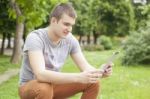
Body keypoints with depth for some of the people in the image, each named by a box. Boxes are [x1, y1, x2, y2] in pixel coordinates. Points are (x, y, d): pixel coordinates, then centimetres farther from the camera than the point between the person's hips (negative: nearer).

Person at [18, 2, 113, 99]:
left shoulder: (70, 40, -8)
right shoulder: (35, 38, -26)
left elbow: (85, 67, -7)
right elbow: (40, 74, -40)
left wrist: (101, 72, -31)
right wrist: (78, 77, -47)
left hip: (53, 85, 6)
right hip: (29, 87, -5)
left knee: (93, 83, -11)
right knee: (45, 89, -40)